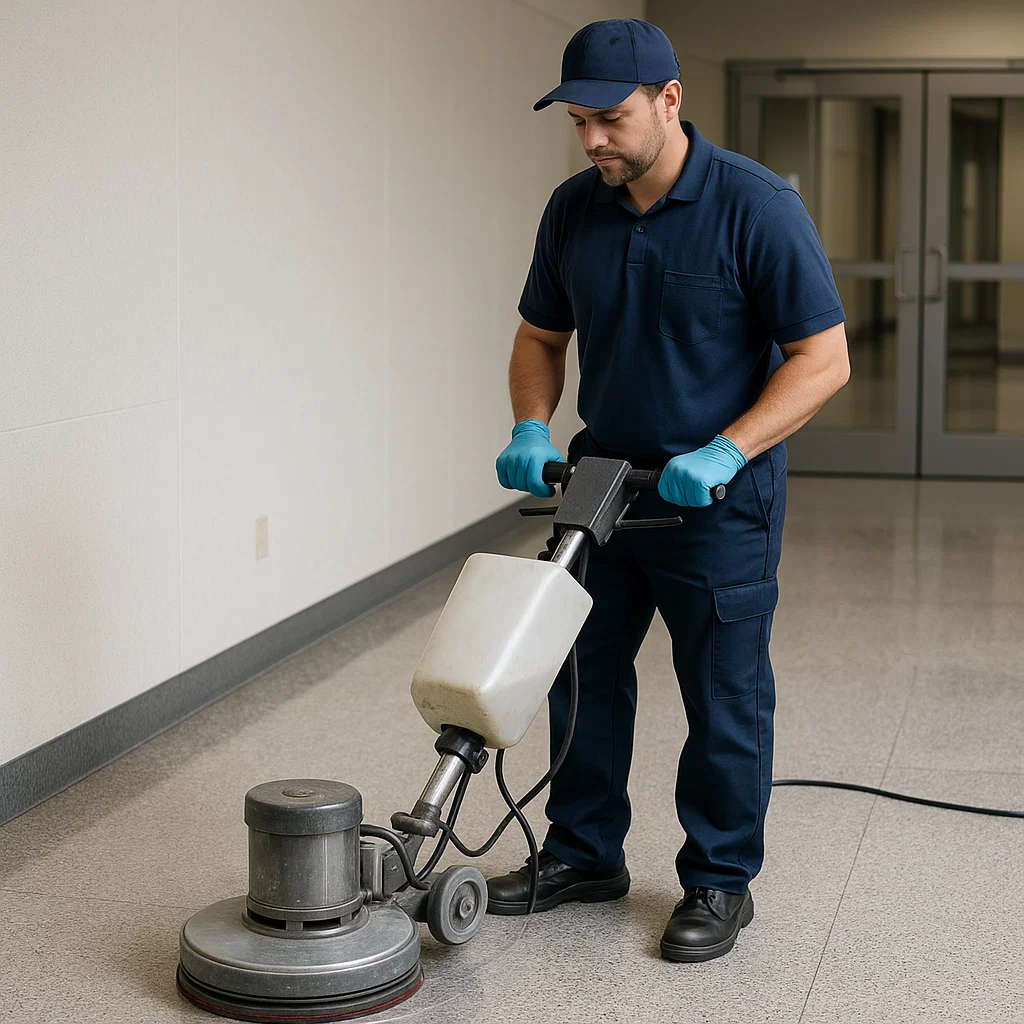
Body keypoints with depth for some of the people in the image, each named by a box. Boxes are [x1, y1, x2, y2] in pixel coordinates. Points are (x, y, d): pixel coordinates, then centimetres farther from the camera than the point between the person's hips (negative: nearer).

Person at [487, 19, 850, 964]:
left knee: (724, 699, 4)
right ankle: (585, 853, 29)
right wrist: (532, 430, -6)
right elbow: (541, 337, 12)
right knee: (584, 674, 13)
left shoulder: (758, 207, -18)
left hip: (718, 497, -6)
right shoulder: (574, 209, 0)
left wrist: (724, 452, -25)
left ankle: (720, 882, 18)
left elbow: (824, 359, -17)